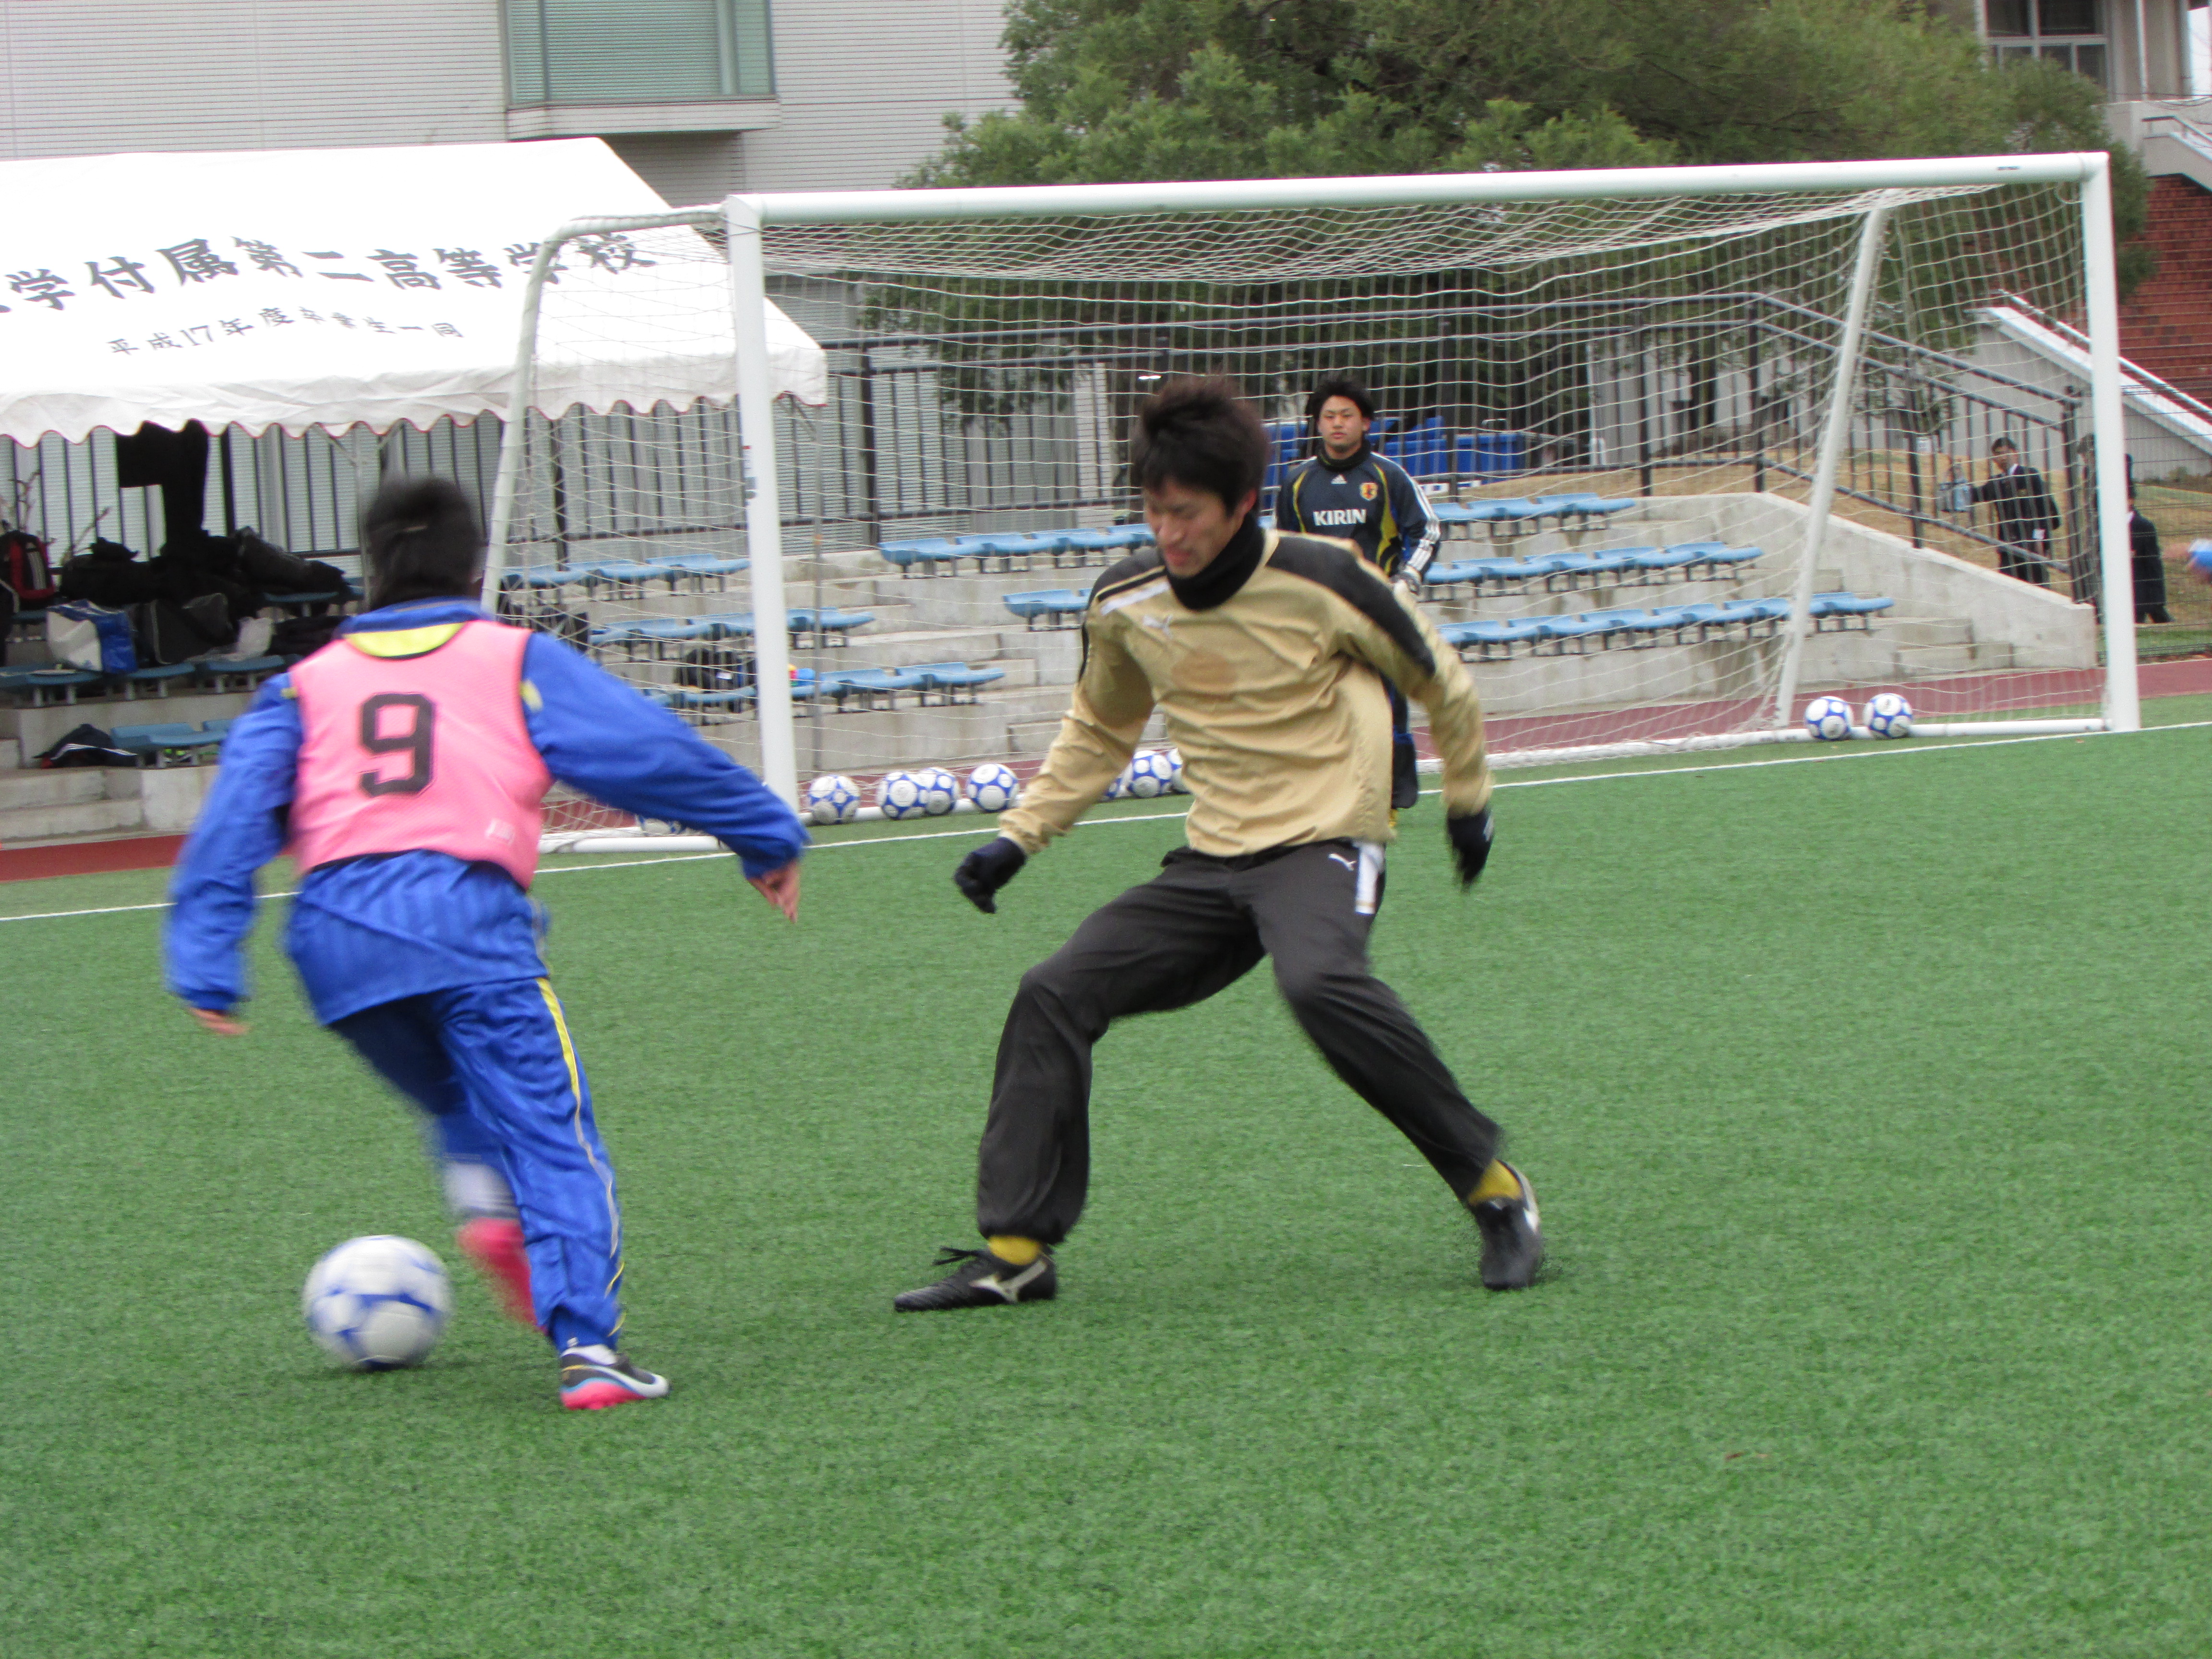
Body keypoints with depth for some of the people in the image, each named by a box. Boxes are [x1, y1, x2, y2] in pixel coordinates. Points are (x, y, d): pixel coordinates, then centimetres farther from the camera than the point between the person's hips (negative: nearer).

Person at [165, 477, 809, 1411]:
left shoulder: (306, 685, 23)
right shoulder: (516, 661, 17)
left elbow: (233, 821, 12)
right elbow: (650, 752, 14)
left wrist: (206, 970, 7)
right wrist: (768, 837, 22)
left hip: (331, 930, 3)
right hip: (463, 910, -3)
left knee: (461, 1102, 25)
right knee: (551, 1133, -4)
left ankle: (485, 1200, -4)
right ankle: (585, 1343, -18)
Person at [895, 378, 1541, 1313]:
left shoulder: (1320, 585, -12)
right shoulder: (1124, 605, 2)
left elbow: (1440, 681, 5)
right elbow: (1098, 733, 22)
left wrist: (1467, 801, 14)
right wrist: (1016, 839, 14)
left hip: (1325, 844, -6)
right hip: (1212, 864, 6)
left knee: (1318, 983, -37)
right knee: (1054, 997, -7)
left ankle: (1493, 1189, -23)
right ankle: (1015, 1250, 0)